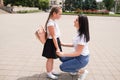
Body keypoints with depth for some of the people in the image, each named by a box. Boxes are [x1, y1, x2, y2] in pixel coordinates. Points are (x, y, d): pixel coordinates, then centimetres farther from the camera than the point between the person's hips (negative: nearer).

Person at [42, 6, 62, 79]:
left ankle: (52, 70, 37)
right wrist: (57, 48, -22)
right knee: (50, 59, 6)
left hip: (55, 41, 9)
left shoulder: (53, 21, 6)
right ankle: (49, 73, 21)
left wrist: (58, 45, 22)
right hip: (51, 42, -9)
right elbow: (53, 37, -25)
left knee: (52, 58, 21)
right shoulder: (51, 23, -24)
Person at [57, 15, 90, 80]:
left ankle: (83, 71, 6)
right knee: (62, 58, 17)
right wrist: (64, 44, 10)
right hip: (79, 56, 9)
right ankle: (77, 69, 20)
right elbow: (76, 45, 11)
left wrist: (63, 54, -33)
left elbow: (78, 53, -28)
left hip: (82, 59, -9)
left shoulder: (82, 36, -29)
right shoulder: (79, 33, 0)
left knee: (62, 67, -1)